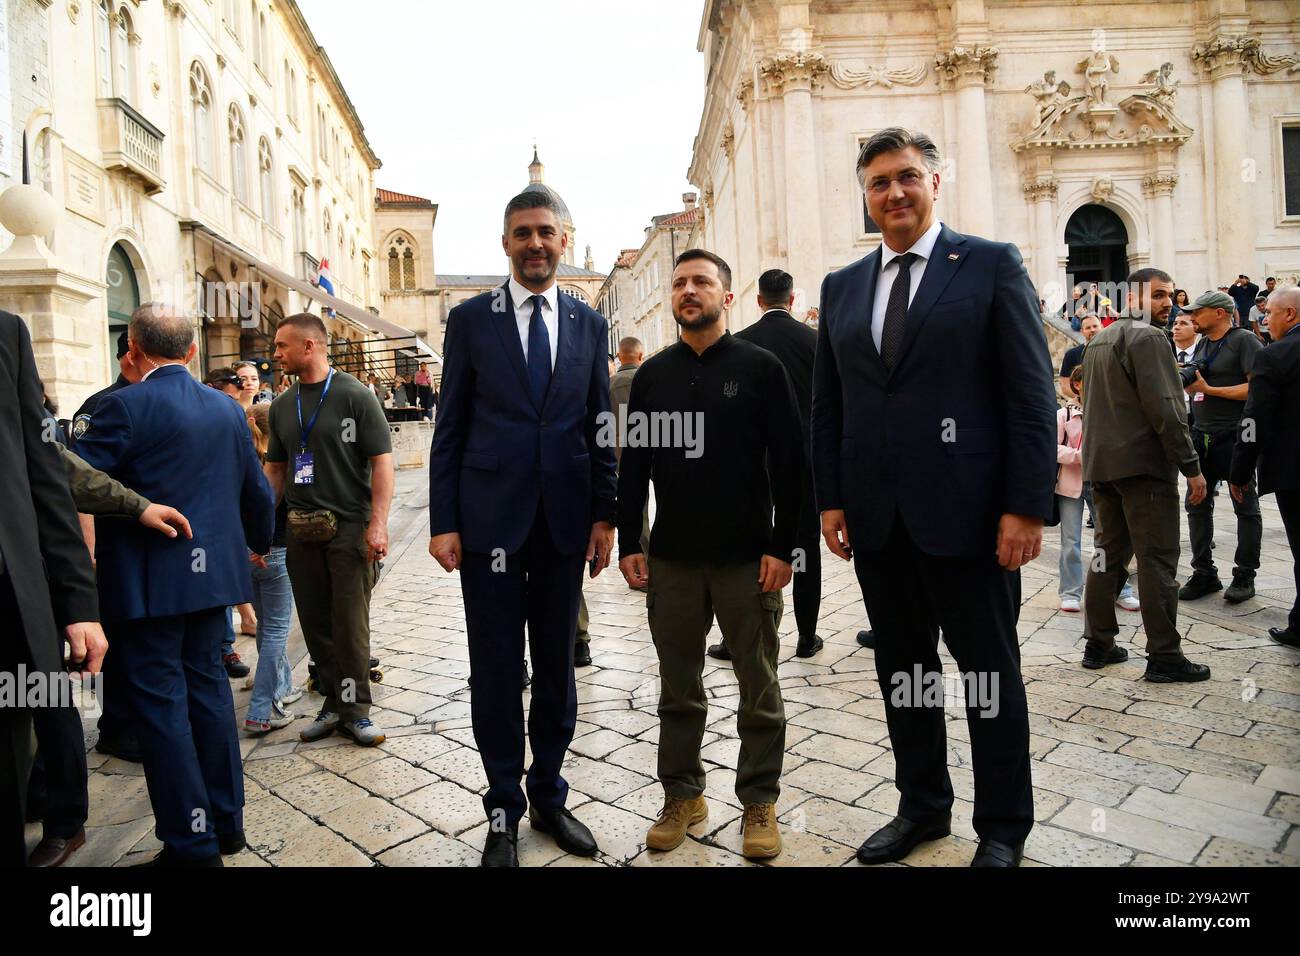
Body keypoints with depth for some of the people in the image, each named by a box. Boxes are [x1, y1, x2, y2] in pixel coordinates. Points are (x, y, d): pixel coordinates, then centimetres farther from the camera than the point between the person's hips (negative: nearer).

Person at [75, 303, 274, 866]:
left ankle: (192, 843, 10)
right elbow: (257, 491, 14)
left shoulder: (126, 406, -11)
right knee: (207, 685, 16)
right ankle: (226, 820, 26)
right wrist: (259, 542, 31)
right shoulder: (227, 409, 7)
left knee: (161, 701, 2)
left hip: (148, 581, -6)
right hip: (213, 571, 6)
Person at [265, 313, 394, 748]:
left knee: (350, 623, -2)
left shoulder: (355, 396, -5)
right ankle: (333, 701, 23)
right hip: (300, 529, 6)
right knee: (314, 622, 10)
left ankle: (355, 708, 10)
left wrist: (378, 523, -17)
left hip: (348, 525, -6)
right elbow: (274, 470, 18)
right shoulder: (282, 406, 13)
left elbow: (382, 461, -10)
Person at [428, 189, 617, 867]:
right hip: (489, 518, -2)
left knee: (557, 665, 12)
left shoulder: (588, 324, 9)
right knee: (495, 669, 6)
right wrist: (444, 521, -4)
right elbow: (450, 427, 1)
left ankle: (548, 797, 30)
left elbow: (599, 427, 9)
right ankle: (503, 811, 23)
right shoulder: (470, 319, 3)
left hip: (564, 520, 2)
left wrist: (604, 515, 3)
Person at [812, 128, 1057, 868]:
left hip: (966, 513, -4)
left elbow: (1032, 394, -6)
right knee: (901, 667, 14)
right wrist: (831, 497, 5)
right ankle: (922, 805, 32)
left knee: (991, 670, 9)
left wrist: (1028, 505, -12)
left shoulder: (992, 265, -1)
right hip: (877, 518, 4)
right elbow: (827, 405, 12)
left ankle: (1004, 827, 27)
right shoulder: (842, 287, 12)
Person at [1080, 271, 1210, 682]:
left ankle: (1098, 644, 17)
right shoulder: (1147, 338, -10)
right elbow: (1165, 409, -17)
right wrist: (1192, 467, -13)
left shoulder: (1099, 341, 17)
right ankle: (1164, 656, 2)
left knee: (1108, 552, 12)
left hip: (1102, 464, 9)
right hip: (1144, 463, -9)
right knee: (1157, 559, -3)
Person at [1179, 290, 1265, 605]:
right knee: (1197, 505, 6)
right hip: (1202, 435, 7)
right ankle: (1204, 574, 14)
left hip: (1235, 436, -7)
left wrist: (1208, 389, -16)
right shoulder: (1202, 345, 14)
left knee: (1246, 508, 5)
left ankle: (1245, 576, 13)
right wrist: (1187, 382, 1)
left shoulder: (1244, 341, -8)